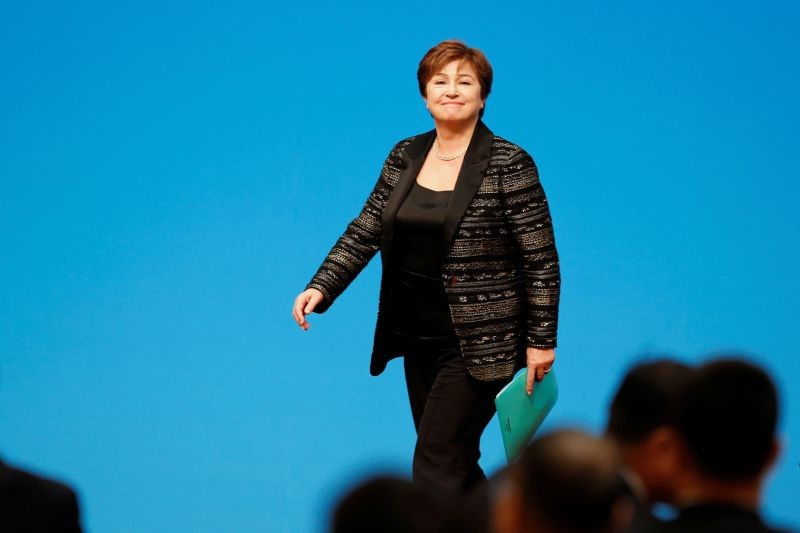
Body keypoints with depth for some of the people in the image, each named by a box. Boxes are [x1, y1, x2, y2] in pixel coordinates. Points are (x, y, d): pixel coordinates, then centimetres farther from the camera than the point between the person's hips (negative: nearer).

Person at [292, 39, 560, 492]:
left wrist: (542, 340, -11)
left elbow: (542, 260, -9)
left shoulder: (509, 165, -10)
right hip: (419, 340, 6)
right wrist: (321, 288, -7)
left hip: (479, 347, -6)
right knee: (456, 465, 14)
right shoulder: (405, 157, 7)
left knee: (435, 468, -11)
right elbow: (365, 232, 6)